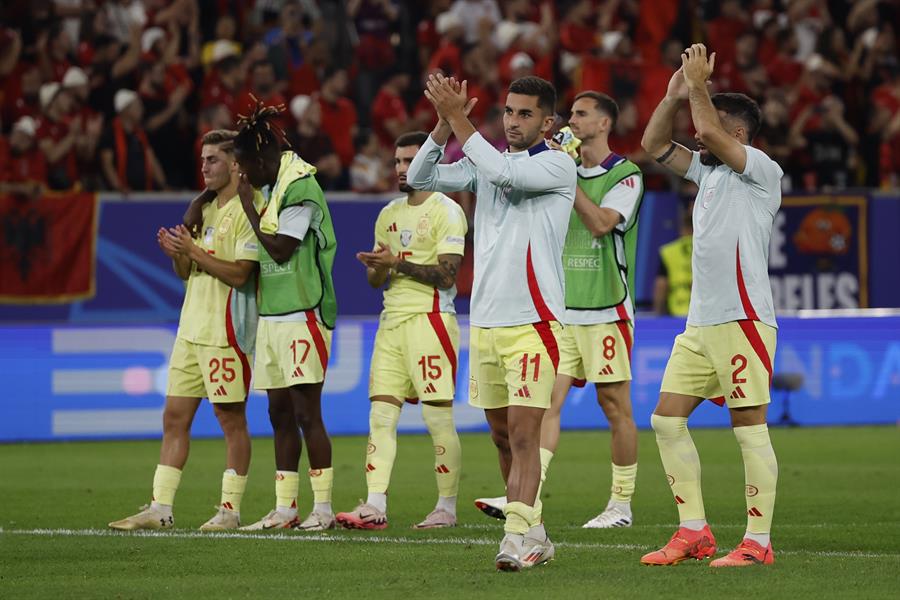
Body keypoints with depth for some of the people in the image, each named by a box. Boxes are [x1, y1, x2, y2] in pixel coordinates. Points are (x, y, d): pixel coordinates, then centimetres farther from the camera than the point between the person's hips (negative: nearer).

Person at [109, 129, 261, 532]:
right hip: (191, 328, 9)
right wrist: (176, 253, -3)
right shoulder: (204, 208, 16)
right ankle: (160, 509, 8)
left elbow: (240, 273, -19)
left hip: (225, 330, -9)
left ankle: (231, 510, 3)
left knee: (230, 416, -2)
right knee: (175, 416, 6)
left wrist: (194, 251, -20)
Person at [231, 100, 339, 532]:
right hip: (272, 314, 9)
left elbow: (281, 249, -16)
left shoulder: (300, 187, -13)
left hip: (302, 314, -9)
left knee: (306, 412, -7)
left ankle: (323, 507, -3)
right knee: (280, 412, 8)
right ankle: (284, 508, 11)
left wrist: (249, 206, -8)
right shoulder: (270, 188, 14)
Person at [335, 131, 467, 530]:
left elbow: (446, 274, -13)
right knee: (381, 415, -1)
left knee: (438, 416, -5)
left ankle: (447, 507, 2)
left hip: (430, 319, -7)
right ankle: (375, 507, -4)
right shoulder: (389, 215, 18)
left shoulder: (446, 212, -4)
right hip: (392, 319, 7)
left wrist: (398, 262, -18)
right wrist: (375, 267, -4)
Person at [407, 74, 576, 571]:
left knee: (523, 432, -13)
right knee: (503, 435, 10)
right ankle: (535, 534, 20)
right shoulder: (487, 163, 13)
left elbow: (503, 172, -21)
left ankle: (517, 538, -17)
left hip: (532, 321, -6)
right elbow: (420, 178, 5)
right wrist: (445, 124, -9)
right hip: (485, 321, 6)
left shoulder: (557, 165, -4)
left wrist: (458, 119, -16)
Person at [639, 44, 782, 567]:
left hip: (743, 319, -9)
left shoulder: (762, 171, -6)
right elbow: (654, 144, 23)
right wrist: (675, 95, 11)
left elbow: (710, 132, -20)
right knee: (667, 417, 6)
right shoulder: (709, 172, 18)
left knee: (750, 427, -7)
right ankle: (694, 533, 9)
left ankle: (758, 543, -5)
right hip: (700, 323, 9)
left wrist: (699, 86, -8)